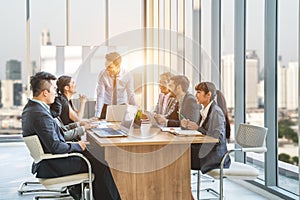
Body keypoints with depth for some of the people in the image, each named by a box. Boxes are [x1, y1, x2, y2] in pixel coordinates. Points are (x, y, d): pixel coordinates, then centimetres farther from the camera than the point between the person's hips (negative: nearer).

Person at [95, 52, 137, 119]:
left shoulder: (127, 76, -16)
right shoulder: (102, 74, -17)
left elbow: (131, 95, -11)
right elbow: (100, 95, -18)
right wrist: (97, 116, -25)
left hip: (121, 106, 1)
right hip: (106, 106, 0)